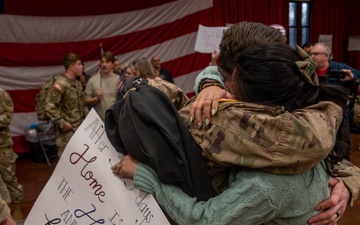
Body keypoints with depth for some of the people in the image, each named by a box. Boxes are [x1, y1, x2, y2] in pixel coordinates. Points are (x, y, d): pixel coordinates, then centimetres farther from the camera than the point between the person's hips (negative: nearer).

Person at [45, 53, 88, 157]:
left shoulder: (77, 83, 12)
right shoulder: (60, 84, -17)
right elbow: (49, 107, -21)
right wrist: (62, 123, -20)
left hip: (79, 129, 9)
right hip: (67, 132, -9)